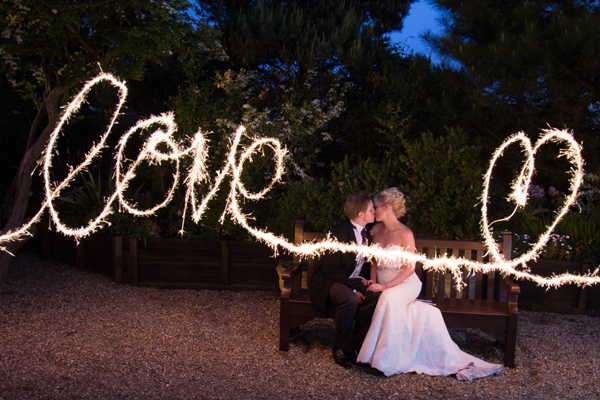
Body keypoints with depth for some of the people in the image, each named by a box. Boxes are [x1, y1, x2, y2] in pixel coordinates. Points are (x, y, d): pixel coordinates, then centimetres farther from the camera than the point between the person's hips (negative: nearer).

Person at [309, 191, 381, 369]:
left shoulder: (366, 232, 4)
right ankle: (341, 349, -17)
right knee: (350, 299, -36)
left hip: (352, 280, 7)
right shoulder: (339, 232, -20)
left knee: (375, 295, -22)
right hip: (328, 282, -7)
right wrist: (352, 289, -24)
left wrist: (362, 279, 2)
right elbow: (331, 269, -20)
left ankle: (357, 343, -9)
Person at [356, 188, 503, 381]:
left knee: (388, 298, -37)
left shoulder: (405, 233, -11)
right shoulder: (376, 230, 8)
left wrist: (385, 286, -20)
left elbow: (409, 269, -12)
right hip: (382, 286, 5)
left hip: (404, 283, -5)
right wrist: (373, 281, -1)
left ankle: (383, 360, -27)